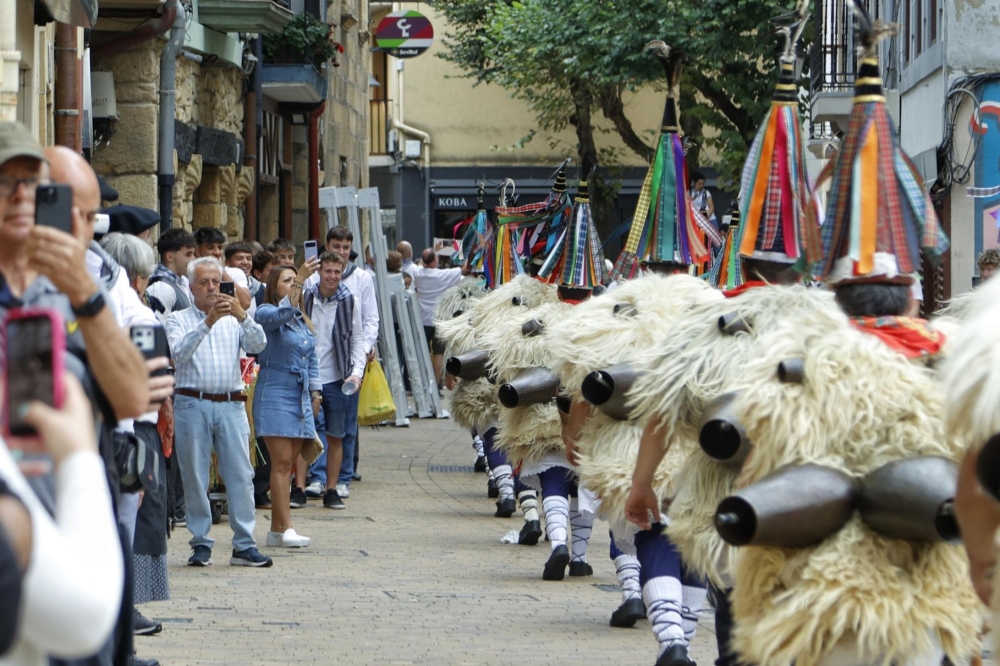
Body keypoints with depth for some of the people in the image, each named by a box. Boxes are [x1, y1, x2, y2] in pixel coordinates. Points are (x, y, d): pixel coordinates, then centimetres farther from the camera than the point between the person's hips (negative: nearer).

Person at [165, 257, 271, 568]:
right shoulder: (179, 320, 8)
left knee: (240, 474, -4)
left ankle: (244, 545, -2)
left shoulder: (233, 320, 16)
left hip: (231, 405, 2)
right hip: (192, 404, -2)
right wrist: (207, 323, -19)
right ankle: (201, 543, 8)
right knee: (195, 475, 0)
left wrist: (243, 317, -17)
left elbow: (258, 345, -1)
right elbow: (179, 352, -10)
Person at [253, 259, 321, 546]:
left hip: (301, 396, 7)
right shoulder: (267, 313, -5)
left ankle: (277, 529, 8)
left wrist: (315, 391, 15)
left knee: (288, 463, 5)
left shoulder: (304, 322, 17)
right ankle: (285, 528, -14)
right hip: (275, 391, -7)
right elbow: (281, 314, -29)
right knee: (282, 461, -11)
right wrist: (299, 281, -36)